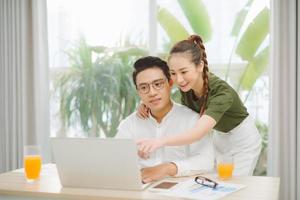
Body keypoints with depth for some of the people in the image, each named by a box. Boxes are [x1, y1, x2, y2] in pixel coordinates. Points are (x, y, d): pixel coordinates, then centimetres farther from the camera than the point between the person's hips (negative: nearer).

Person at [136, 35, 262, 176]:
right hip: (219, 137, 6)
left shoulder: (221, 91, -37)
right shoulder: (186, 86, -18)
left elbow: (199, 132, -50)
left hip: (242, 140, -5)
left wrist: (160, 141, -67)